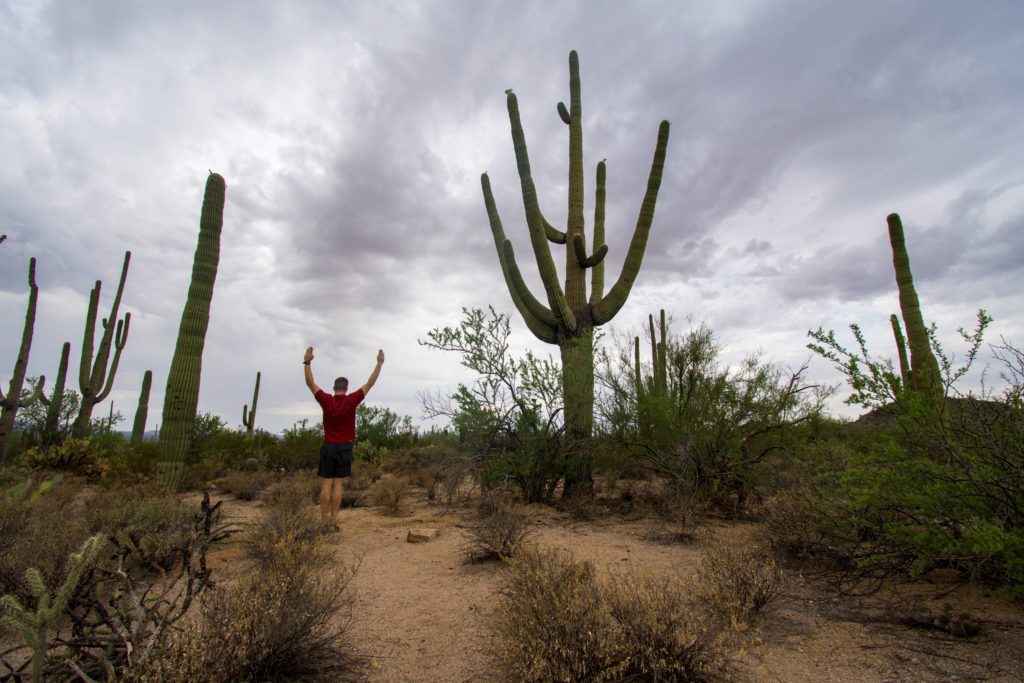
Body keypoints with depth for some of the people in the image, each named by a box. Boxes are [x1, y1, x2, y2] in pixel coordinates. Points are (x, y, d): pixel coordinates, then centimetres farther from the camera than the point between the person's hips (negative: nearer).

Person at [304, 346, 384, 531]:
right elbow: (370, 383, -3)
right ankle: (333, 521, 1)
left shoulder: (326, 401, -4)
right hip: (345, 447, 0)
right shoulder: (352, 401, -6)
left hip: (328, 447, 1)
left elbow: (310, 383, 2)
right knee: (338, 484, 1)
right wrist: (379, 363, 0)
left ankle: (324, 522, 2)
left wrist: (307, 362, 3)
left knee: (326, 484, 2)